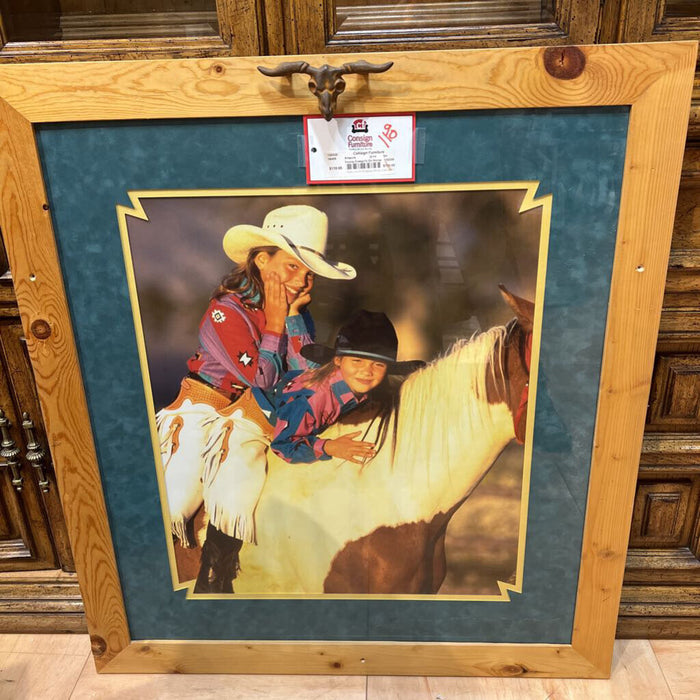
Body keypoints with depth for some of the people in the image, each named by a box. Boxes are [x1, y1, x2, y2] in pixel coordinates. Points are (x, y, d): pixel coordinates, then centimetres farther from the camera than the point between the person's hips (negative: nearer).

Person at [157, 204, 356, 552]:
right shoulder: (226, 310, -20)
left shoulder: (297, 311, 0)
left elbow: (308, 372, -13)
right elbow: (262, 381, -19)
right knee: (175, 507, -17)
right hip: (205, 412, -6)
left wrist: (293, 316, -19)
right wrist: (274, 323, -18)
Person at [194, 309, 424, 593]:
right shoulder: (312, 394, -40)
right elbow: (282, 442, -32)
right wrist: (329, 448, -41)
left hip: (292, 425, 8)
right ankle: (212, 579, 9)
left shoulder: (367, 385, -18)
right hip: (252, 423, -8)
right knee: (236, 499, -15)